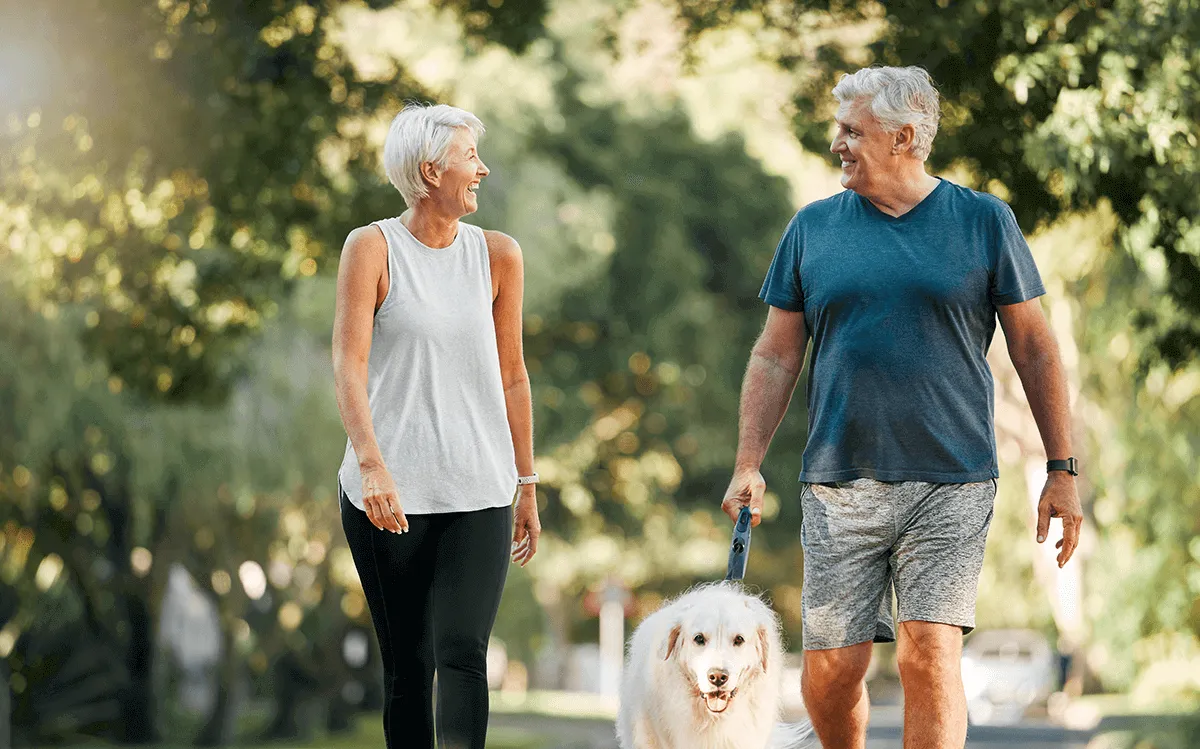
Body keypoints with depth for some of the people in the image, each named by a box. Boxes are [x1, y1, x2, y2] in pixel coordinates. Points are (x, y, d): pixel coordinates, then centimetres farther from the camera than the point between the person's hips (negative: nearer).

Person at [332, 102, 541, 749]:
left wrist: (527, 485, 15)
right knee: (406, 664, 5)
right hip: (387, 493, -1)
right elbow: (348, 364, -10)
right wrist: (372, 465, -23)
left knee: (462, 651, -13)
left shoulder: (497, 255, 7)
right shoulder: (372, 248, -2)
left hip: (478, 494, 1)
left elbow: (512, 376, 13)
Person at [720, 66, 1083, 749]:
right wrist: (748, 466, 2)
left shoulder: (984, 222, 4)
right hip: (838, 485, 2)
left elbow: (1035, 347, 6)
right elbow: (776, 357, 12)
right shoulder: (813, 228, 9)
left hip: (950, 486, -2)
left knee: (930, 658, -14)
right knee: (831, 669, 1)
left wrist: (1063, 470, 2)